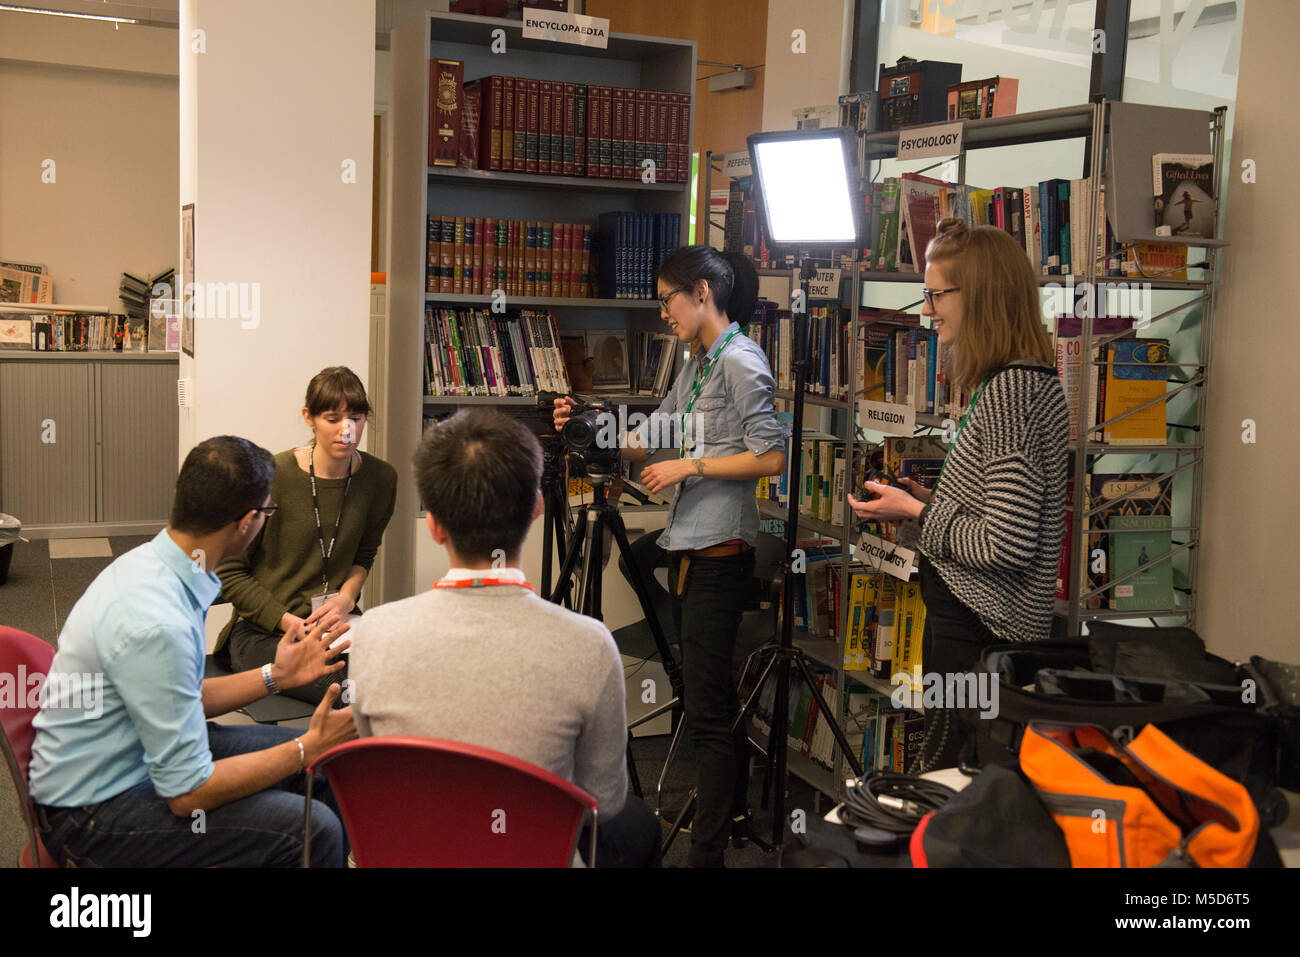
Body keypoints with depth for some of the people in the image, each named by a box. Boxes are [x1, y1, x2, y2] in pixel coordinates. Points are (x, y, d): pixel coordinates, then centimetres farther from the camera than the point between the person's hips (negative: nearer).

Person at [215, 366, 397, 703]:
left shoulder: (380, 478, 2)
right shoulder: (273, 477, -11)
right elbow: (229, 571, -4)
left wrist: (346, 596, -1)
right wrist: (289, 623, -14)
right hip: (262, 632, -5)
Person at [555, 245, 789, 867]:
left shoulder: (740, 361, -11)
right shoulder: (696, 365, 17)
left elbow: (772, 458, -17)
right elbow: (647, 441, 19)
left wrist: (691, 466, -14)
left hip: (719, 553, -10)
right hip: (687, 550, 10)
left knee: (707, 709, -8)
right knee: (710, 694, 18)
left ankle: (707, 852, -3)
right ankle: (732, 811, 33)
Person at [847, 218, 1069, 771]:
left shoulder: (1011, 390, -20)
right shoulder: (1031, 379, 12)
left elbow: (1007, 547, -24)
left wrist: (918, 513, -12)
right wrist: (931, 499, 11)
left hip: (975, 632, -10)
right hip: (996, 624, 10)